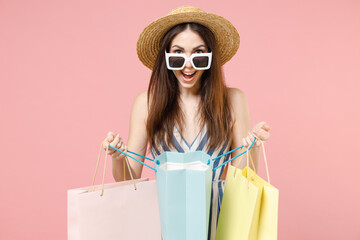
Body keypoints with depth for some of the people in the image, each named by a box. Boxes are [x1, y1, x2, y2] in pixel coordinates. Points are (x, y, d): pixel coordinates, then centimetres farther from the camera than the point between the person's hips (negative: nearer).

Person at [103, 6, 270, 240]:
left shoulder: (233, 100, -1)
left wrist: (251, 146, -15)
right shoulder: (146, 103, -1)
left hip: (219, 216, 0)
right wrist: (118, 159, -16)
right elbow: (130, 180, 3)